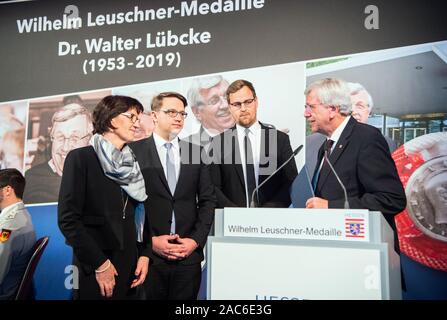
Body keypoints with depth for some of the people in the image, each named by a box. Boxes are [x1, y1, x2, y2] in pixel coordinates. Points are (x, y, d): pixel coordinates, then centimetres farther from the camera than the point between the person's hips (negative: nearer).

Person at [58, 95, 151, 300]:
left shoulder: (132, 163, 9)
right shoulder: (80, 158, -6)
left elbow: (141, 213, 11)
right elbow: (67, 218, -12)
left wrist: (144, 254, -2)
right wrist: (99, 263, -15)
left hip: (130, 267, 5)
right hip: (94, 268, -5)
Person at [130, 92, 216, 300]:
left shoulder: (197, 152, 7)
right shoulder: (134, 151, -2)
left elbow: (208, 200, 7)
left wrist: (196, 240, -2)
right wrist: (149, 240, -9)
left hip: (189, 254, 3)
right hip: (148, 254, -2)